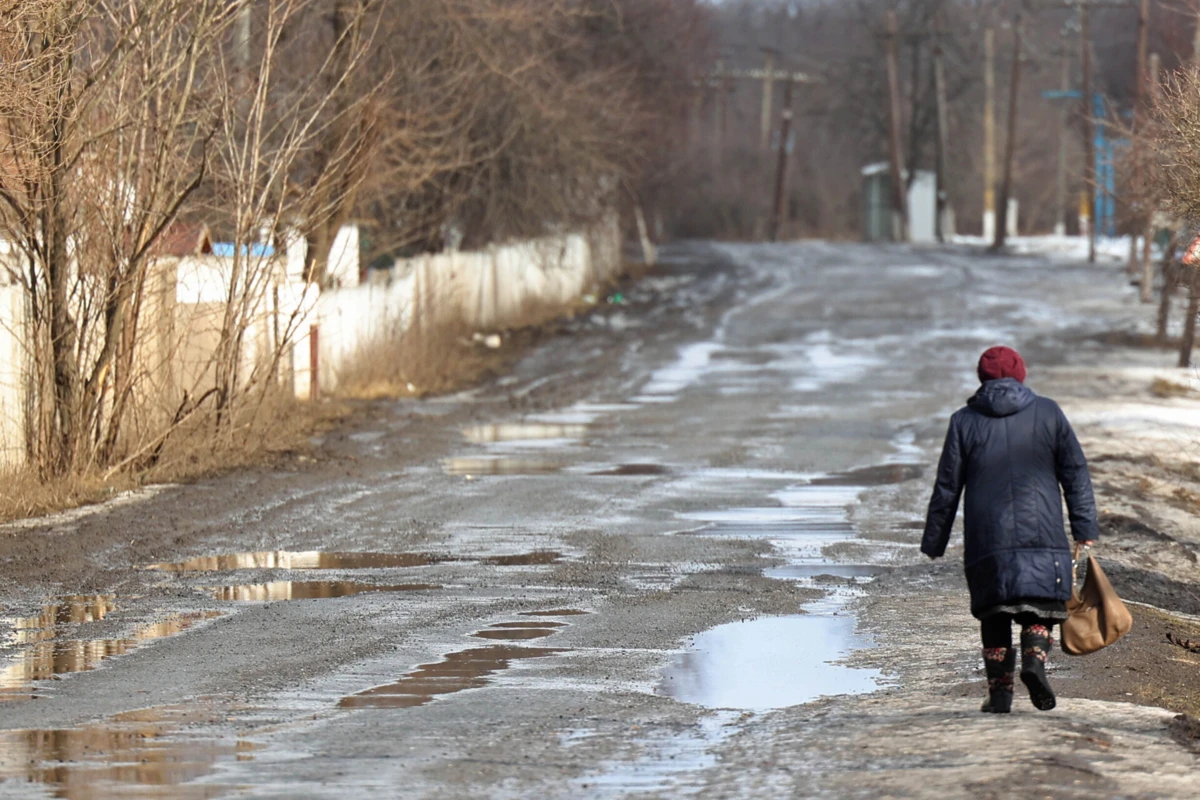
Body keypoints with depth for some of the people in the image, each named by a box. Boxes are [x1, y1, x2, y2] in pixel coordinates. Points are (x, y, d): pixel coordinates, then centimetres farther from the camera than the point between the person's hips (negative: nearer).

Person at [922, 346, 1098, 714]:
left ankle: (1000, 690, 3)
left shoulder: (964, 422, 6)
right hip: (1042, 532, 0)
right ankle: (1035, 659, -22)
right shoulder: (1048, 413, 7)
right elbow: (1076, 473, 5)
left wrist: (934, 542, 13)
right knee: (1039, 607, 6)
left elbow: (946, 488, 7)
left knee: (994, 614, 10)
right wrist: (1085, 529, 7)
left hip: (987, 538, 0)